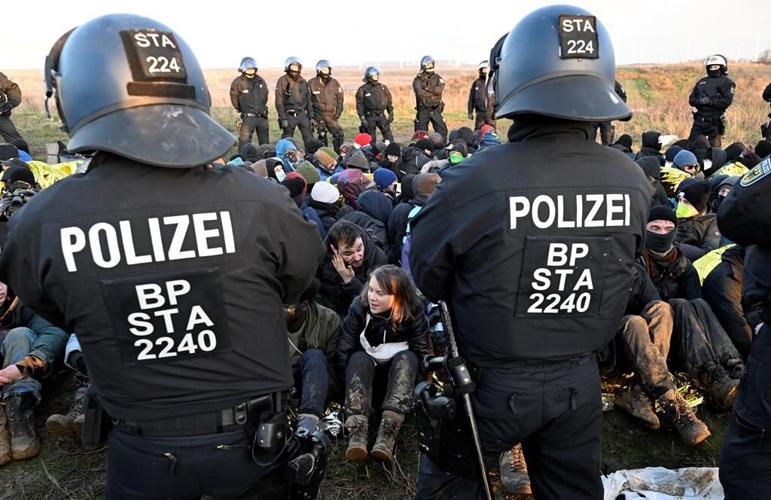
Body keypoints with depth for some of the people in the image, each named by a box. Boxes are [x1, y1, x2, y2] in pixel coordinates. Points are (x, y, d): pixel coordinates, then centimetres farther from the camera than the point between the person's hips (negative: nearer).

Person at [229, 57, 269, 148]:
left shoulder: (260, 81, 7)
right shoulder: (237, 82, -7)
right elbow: (234, 100, 0)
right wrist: (242, 110, 5)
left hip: (262, 116, 5)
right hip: (248, 117, -4)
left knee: (265, 142, 14)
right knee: (244, 141, -9)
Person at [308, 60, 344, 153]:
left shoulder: (334, 83, 4)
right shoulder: (312, 83, -2)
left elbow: (340, 98, 9)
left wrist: (338, 113, 1)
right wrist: (310, 116, -2)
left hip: (331, 115, 2)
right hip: (318, 115, -2)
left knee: (339, 135, -6)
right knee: (322, 137, 1)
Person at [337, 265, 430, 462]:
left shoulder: (414, 313, -17)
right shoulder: (359, 307, -16)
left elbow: (422, 354, -17)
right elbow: (344, 351, -14)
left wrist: (419, 385, -29)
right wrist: (352, 381, -25)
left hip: (401, 369, 0)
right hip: (366, 366, 1)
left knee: (407, 357, -32)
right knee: (359, 358, -32)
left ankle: (388, 433, -46)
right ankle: (356, 433, -49)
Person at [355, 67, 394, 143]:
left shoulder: (383, 88, 7)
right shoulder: (362, 90, -4)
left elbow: (389, 102, 14)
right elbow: (359, 105, -5)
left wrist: (391, 114, 9)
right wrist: (363, 119, -12)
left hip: (381, 116, 3)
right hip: (369, 117, -3)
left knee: (388, 135, -6)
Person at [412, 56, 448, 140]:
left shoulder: (437, 78, 5)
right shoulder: (418, 79, -1)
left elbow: (439, 90, -14)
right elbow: (420, 93, -17)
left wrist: (427, 88, -13)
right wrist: (433, 92, -10)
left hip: (435, 109, 1)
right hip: (423, 110, -1)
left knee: (442, 130, -3)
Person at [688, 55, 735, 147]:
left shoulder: (726, 82, 1)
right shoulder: (702, 81, 18)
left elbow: (727, 101, -12)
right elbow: (691, 99, 12)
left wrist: (709, 101, -18)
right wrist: (700, 101, -10)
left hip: (715, 122, -5)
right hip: (699, 120, 5)